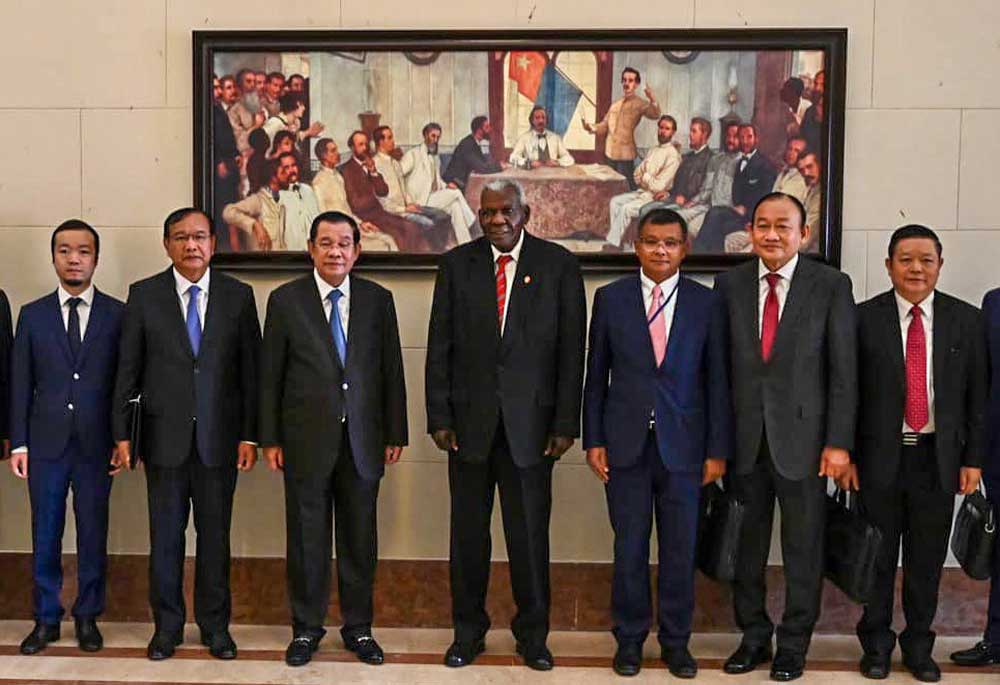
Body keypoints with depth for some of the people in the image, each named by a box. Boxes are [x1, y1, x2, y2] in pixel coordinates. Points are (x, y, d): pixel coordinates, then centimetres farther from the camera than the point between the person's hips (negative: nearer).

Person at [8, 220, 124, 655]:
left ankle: (88, 616, 22)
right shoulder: (32, 315, 5)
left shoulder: (117, 314, 1)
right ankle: (46, 619, 21)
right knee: (45, 534, 8)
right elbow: (20, 384, 5)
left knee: (93, 533, 7)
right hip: (46, 443, 1)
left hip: (96, 444, -1)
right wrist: (19, 443, 1)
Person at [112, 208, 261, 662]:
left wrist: (249, 434, -3)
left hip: (219, 437, 0)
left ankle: (215, 625, 22)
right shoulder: (143, 295, 2)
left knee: (215, 535, 8)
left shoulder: (239, 296, 2)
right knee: (165, 535, 8)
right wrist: (122, 433, -1)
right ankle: (167, 625, 22)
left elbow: (250, 369, 2)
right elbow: (128, 369, 3)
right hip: (164, 436, 0)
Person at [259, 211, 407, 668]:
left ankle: (358, 627, 23)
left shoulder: (378, 300, 4)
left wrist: (395, 433, 4)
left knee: (360, 539, 9)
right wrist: (270, 438, 0)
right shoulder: (285, 300, 0)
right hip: (306, 441, -1)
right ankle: (306, 628, 22)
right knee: (307, 537, 7)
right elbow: (270, 375, 2)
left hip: (362, 440, 1)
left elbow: (391, 370, 6)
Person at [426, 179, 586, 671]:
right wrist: (439, 417, -2)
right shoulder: (456, 264, 5)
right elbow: (439, 345, 4)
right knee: (468, 531, 9)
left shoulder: (558, 264, 1)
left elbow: (571, 348, 0)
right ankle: (468, 631, 25)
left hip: (531, 420, -1)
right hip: (470, 418, 1)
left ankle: (532, 634, 22)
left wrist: (566, 423, -5)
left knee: (530, 533, 6)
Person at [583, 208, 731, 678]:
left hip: (683, 445, 0)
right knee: (629, 549, 7)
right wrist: (593, 440, 0)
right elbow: (596, 375, 5)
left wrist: (717, 450, -1)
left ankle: (676, 642, 23)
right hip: (626, 444, 0)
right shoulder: (610, 298, 3)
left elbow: (716, 380, 2)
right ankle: (629, 639, 22)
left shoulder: (705, 303, 2)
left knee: (680, 550, 7)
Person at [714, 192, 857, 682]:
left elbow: (844, 371, -4)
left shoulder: (831, 286, -3)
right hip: (743, 438, 2)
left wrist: (839, 441, -8)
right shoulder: (729, 284, 4)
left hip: (802, 438, -2)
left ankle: (793, 645, 24)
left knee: (803, 549, 8)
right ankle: (754, 637, 29)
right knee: (746, 546, 11)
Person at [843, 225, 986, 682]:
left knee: (926, 559, 11)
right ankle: (876, 644, 25)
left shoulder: (966, 320, 3)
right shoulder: (864, 319, -3)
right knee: (877, 557, 9)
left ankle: (918, 645, 27)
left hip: (938, 458, 1)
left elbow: (977, 396, 4)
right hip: (880, 457, -1)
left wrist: (973, 459, 1)